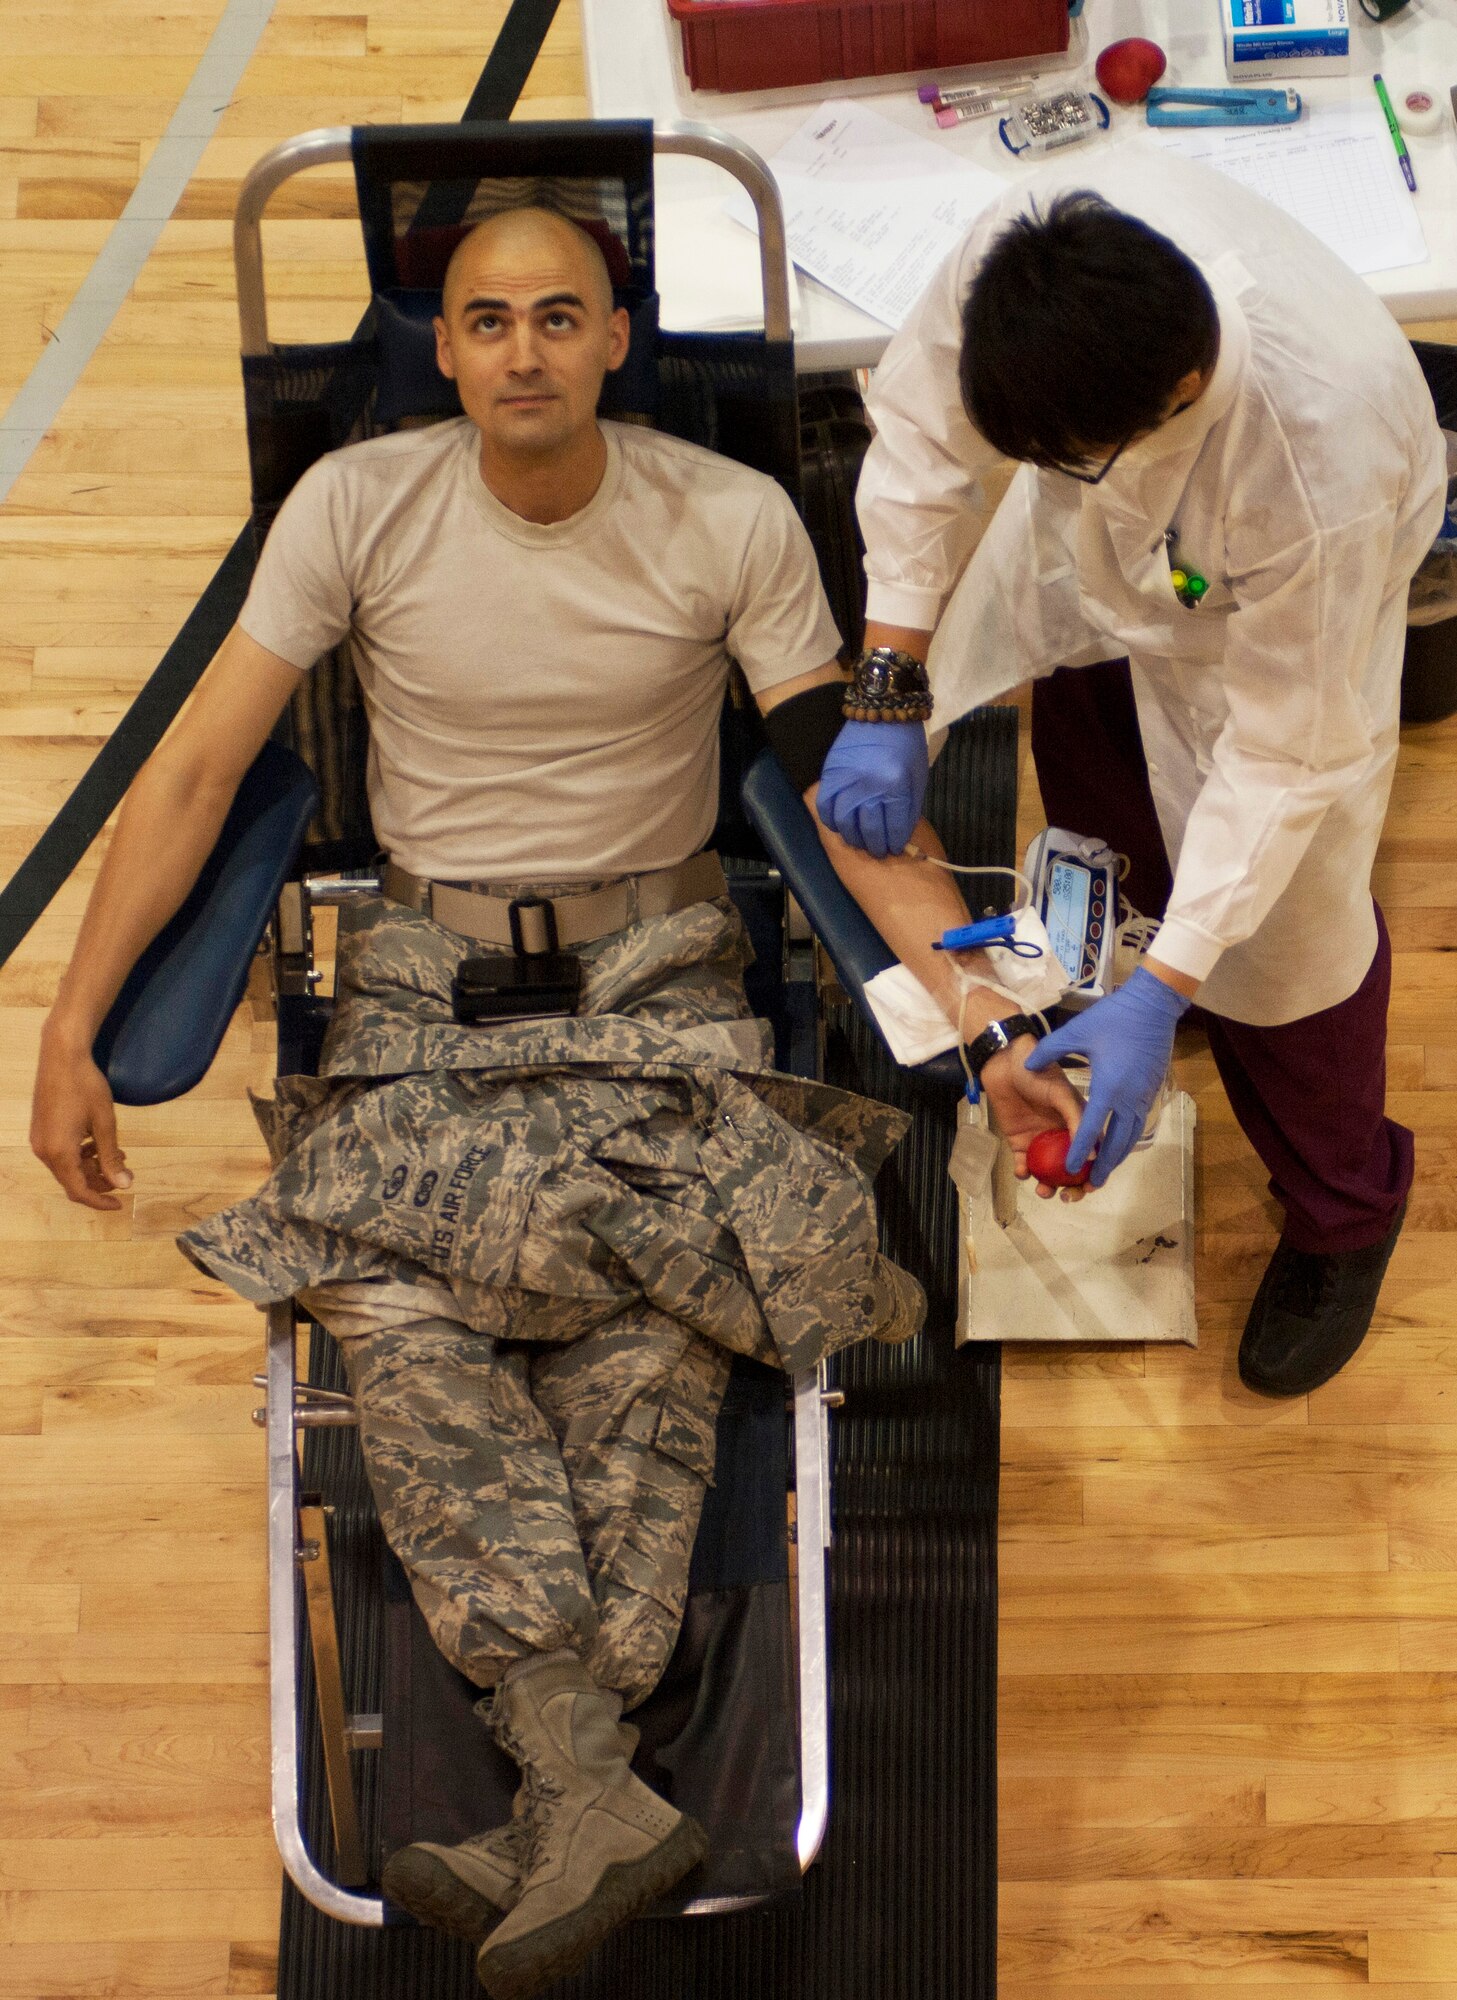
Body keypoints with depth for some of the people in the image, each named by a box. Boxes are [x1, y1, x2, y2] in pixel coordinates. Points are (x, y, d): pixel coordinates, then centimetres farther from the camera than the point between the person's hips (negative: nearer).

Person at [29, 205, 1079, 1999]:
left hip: (653, 969, 0)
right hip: (424, 964, 0)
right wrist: (72, 1028, -8)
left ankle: (556, 1808, -29)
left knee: (653, 1304, -27)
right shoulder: (354, 505, -3)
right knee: (384, 1293, -28)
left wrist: (979, 1010, -17)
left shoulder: (733, 522, -4)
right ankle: (592, 1793, -33)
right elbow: (194, 774, -2)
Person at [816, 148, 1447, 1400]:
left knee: (1283, 932, 4)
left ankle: (1342, 1216, 33)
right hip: (1106, 552, 5)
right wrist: (886, 692, -22)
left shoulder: (1324, 467, -48)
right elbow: (925, 432, -20)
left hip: (1281, 608, -5)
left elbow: (1285, 756, -35)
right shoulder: (1030, 248, -40)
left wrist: (1163, 995, -34)